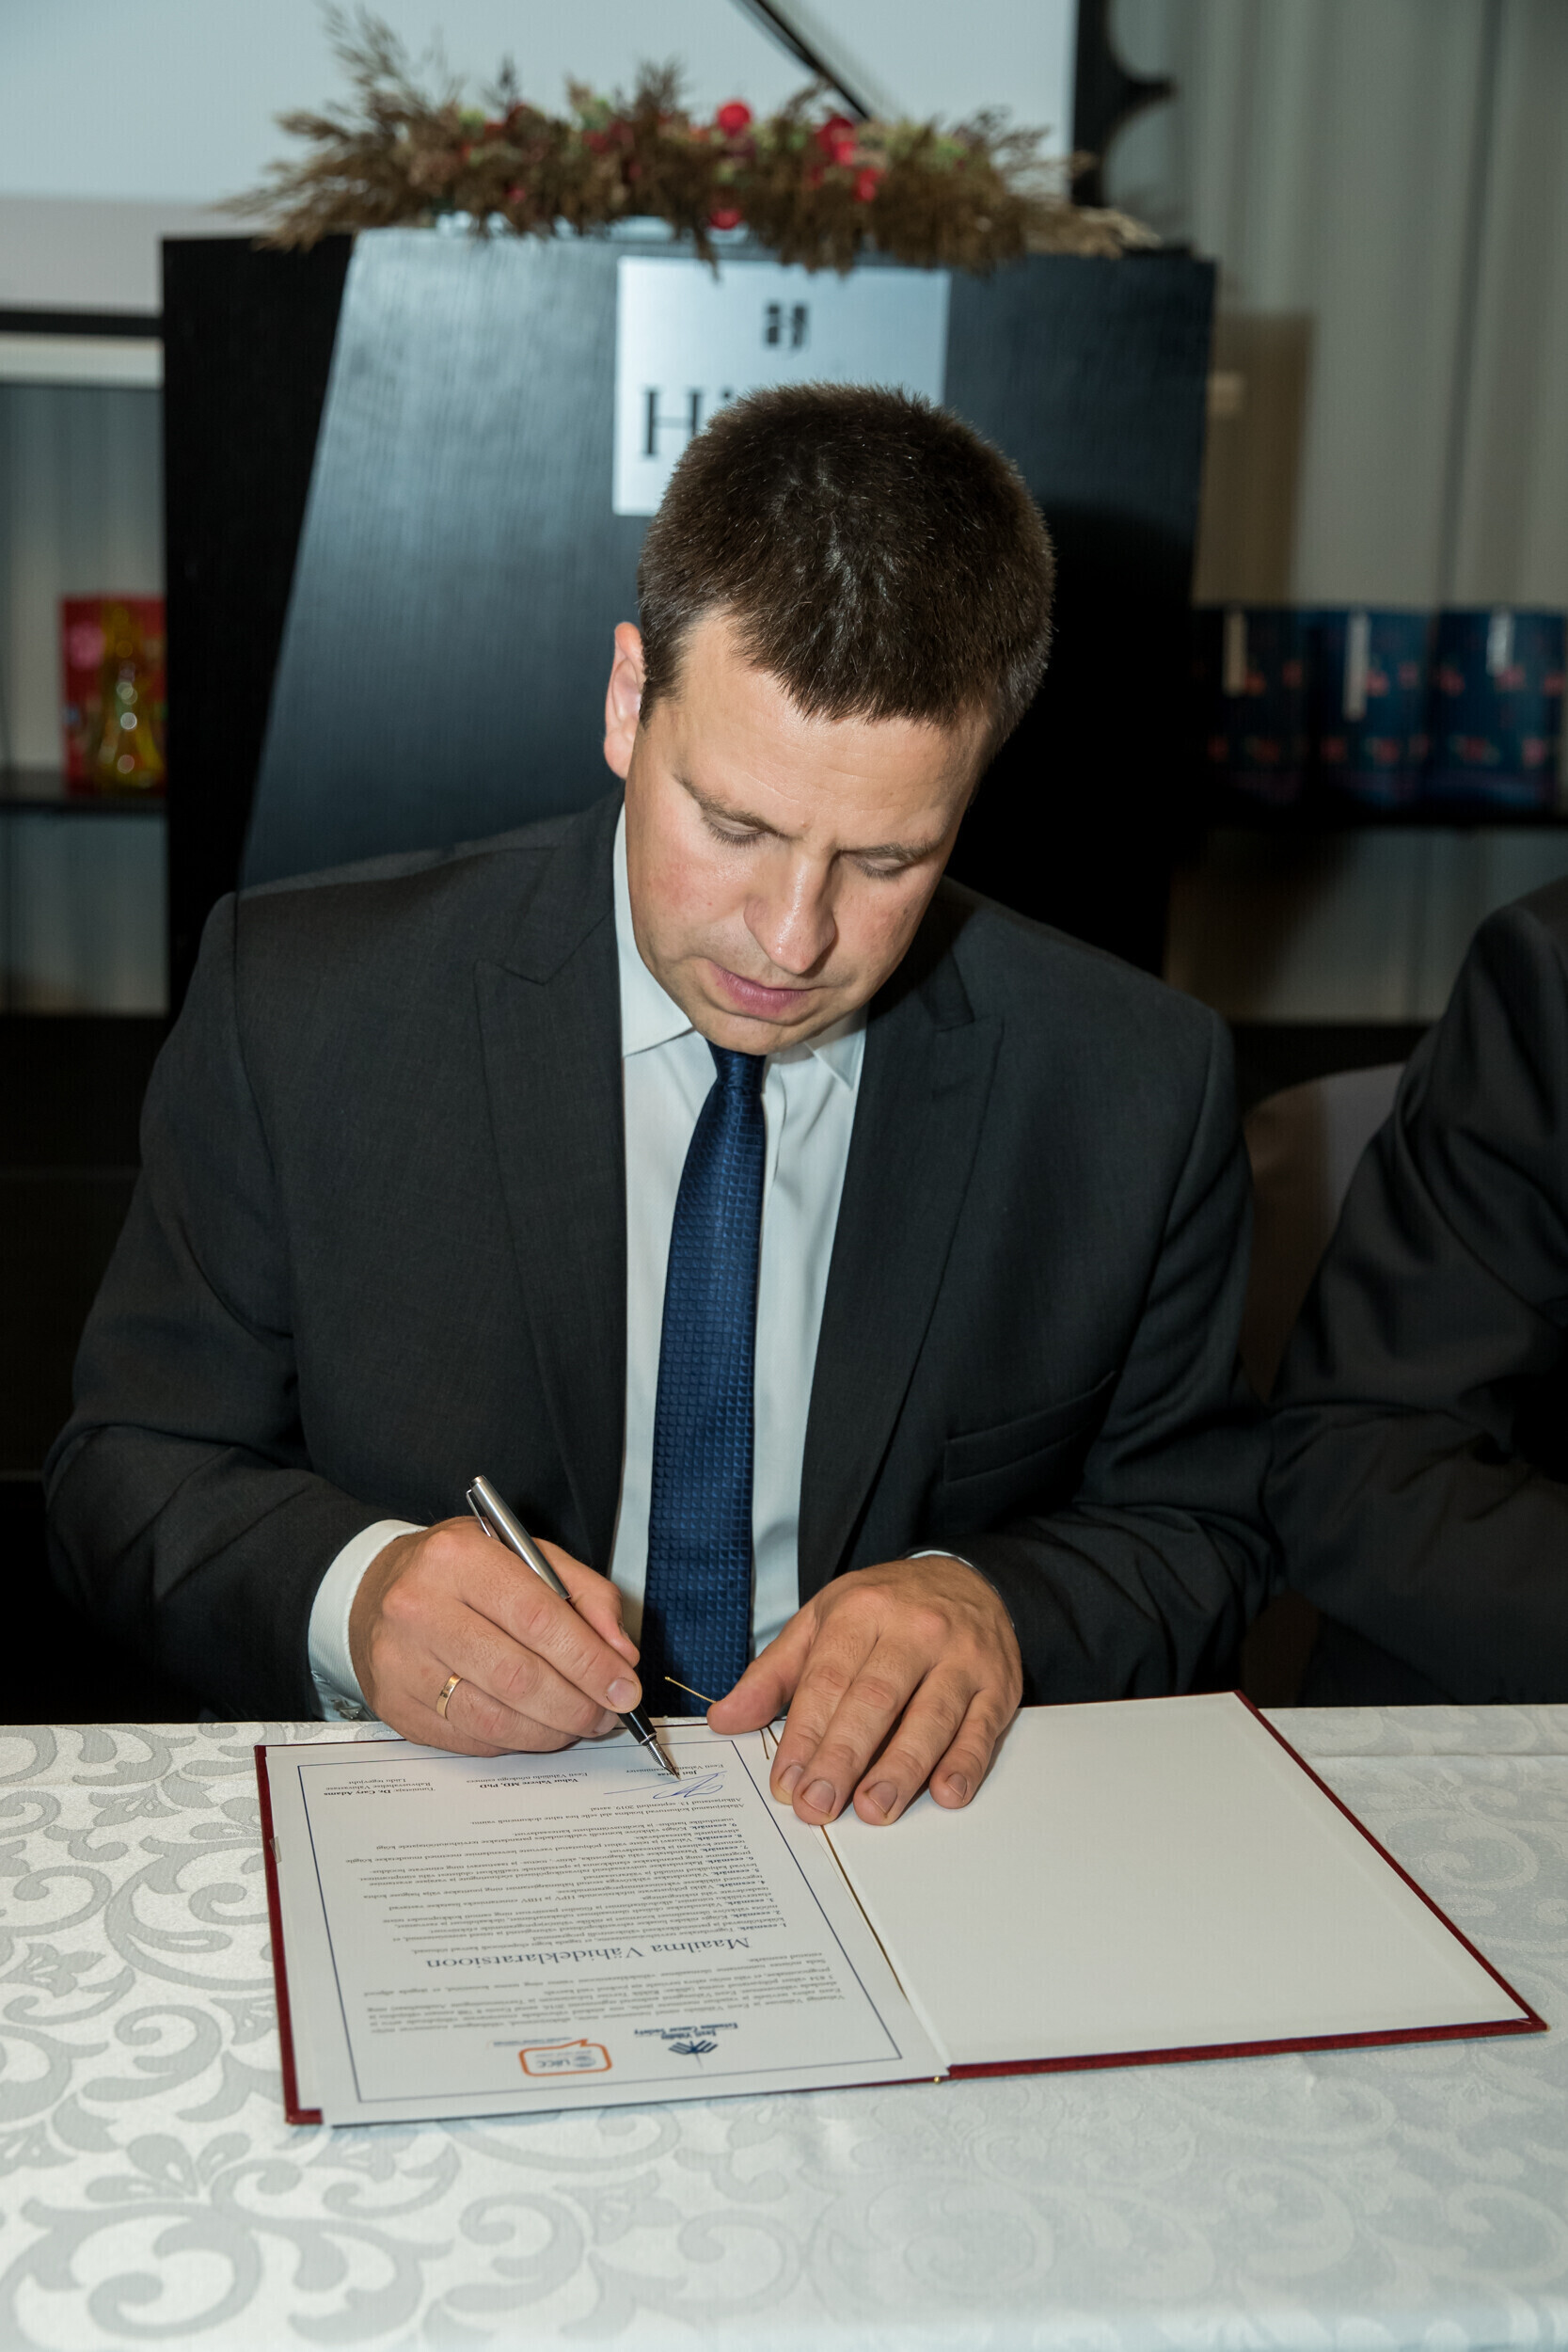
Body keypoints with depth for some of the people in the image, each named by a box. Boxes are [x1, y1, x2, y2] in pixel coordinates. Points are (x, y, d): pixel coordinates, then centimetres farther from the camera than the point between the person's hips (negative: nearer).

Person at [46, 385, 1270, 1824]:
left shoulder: (1139, 1089, -6)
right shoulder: (299, 1009, -9)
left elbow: (1195, 1529, 4)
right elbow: (133, 1470, -1)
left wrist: (997, 1605, -18)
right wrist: (351, 1595, -22)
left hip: (896, 1863, 1)